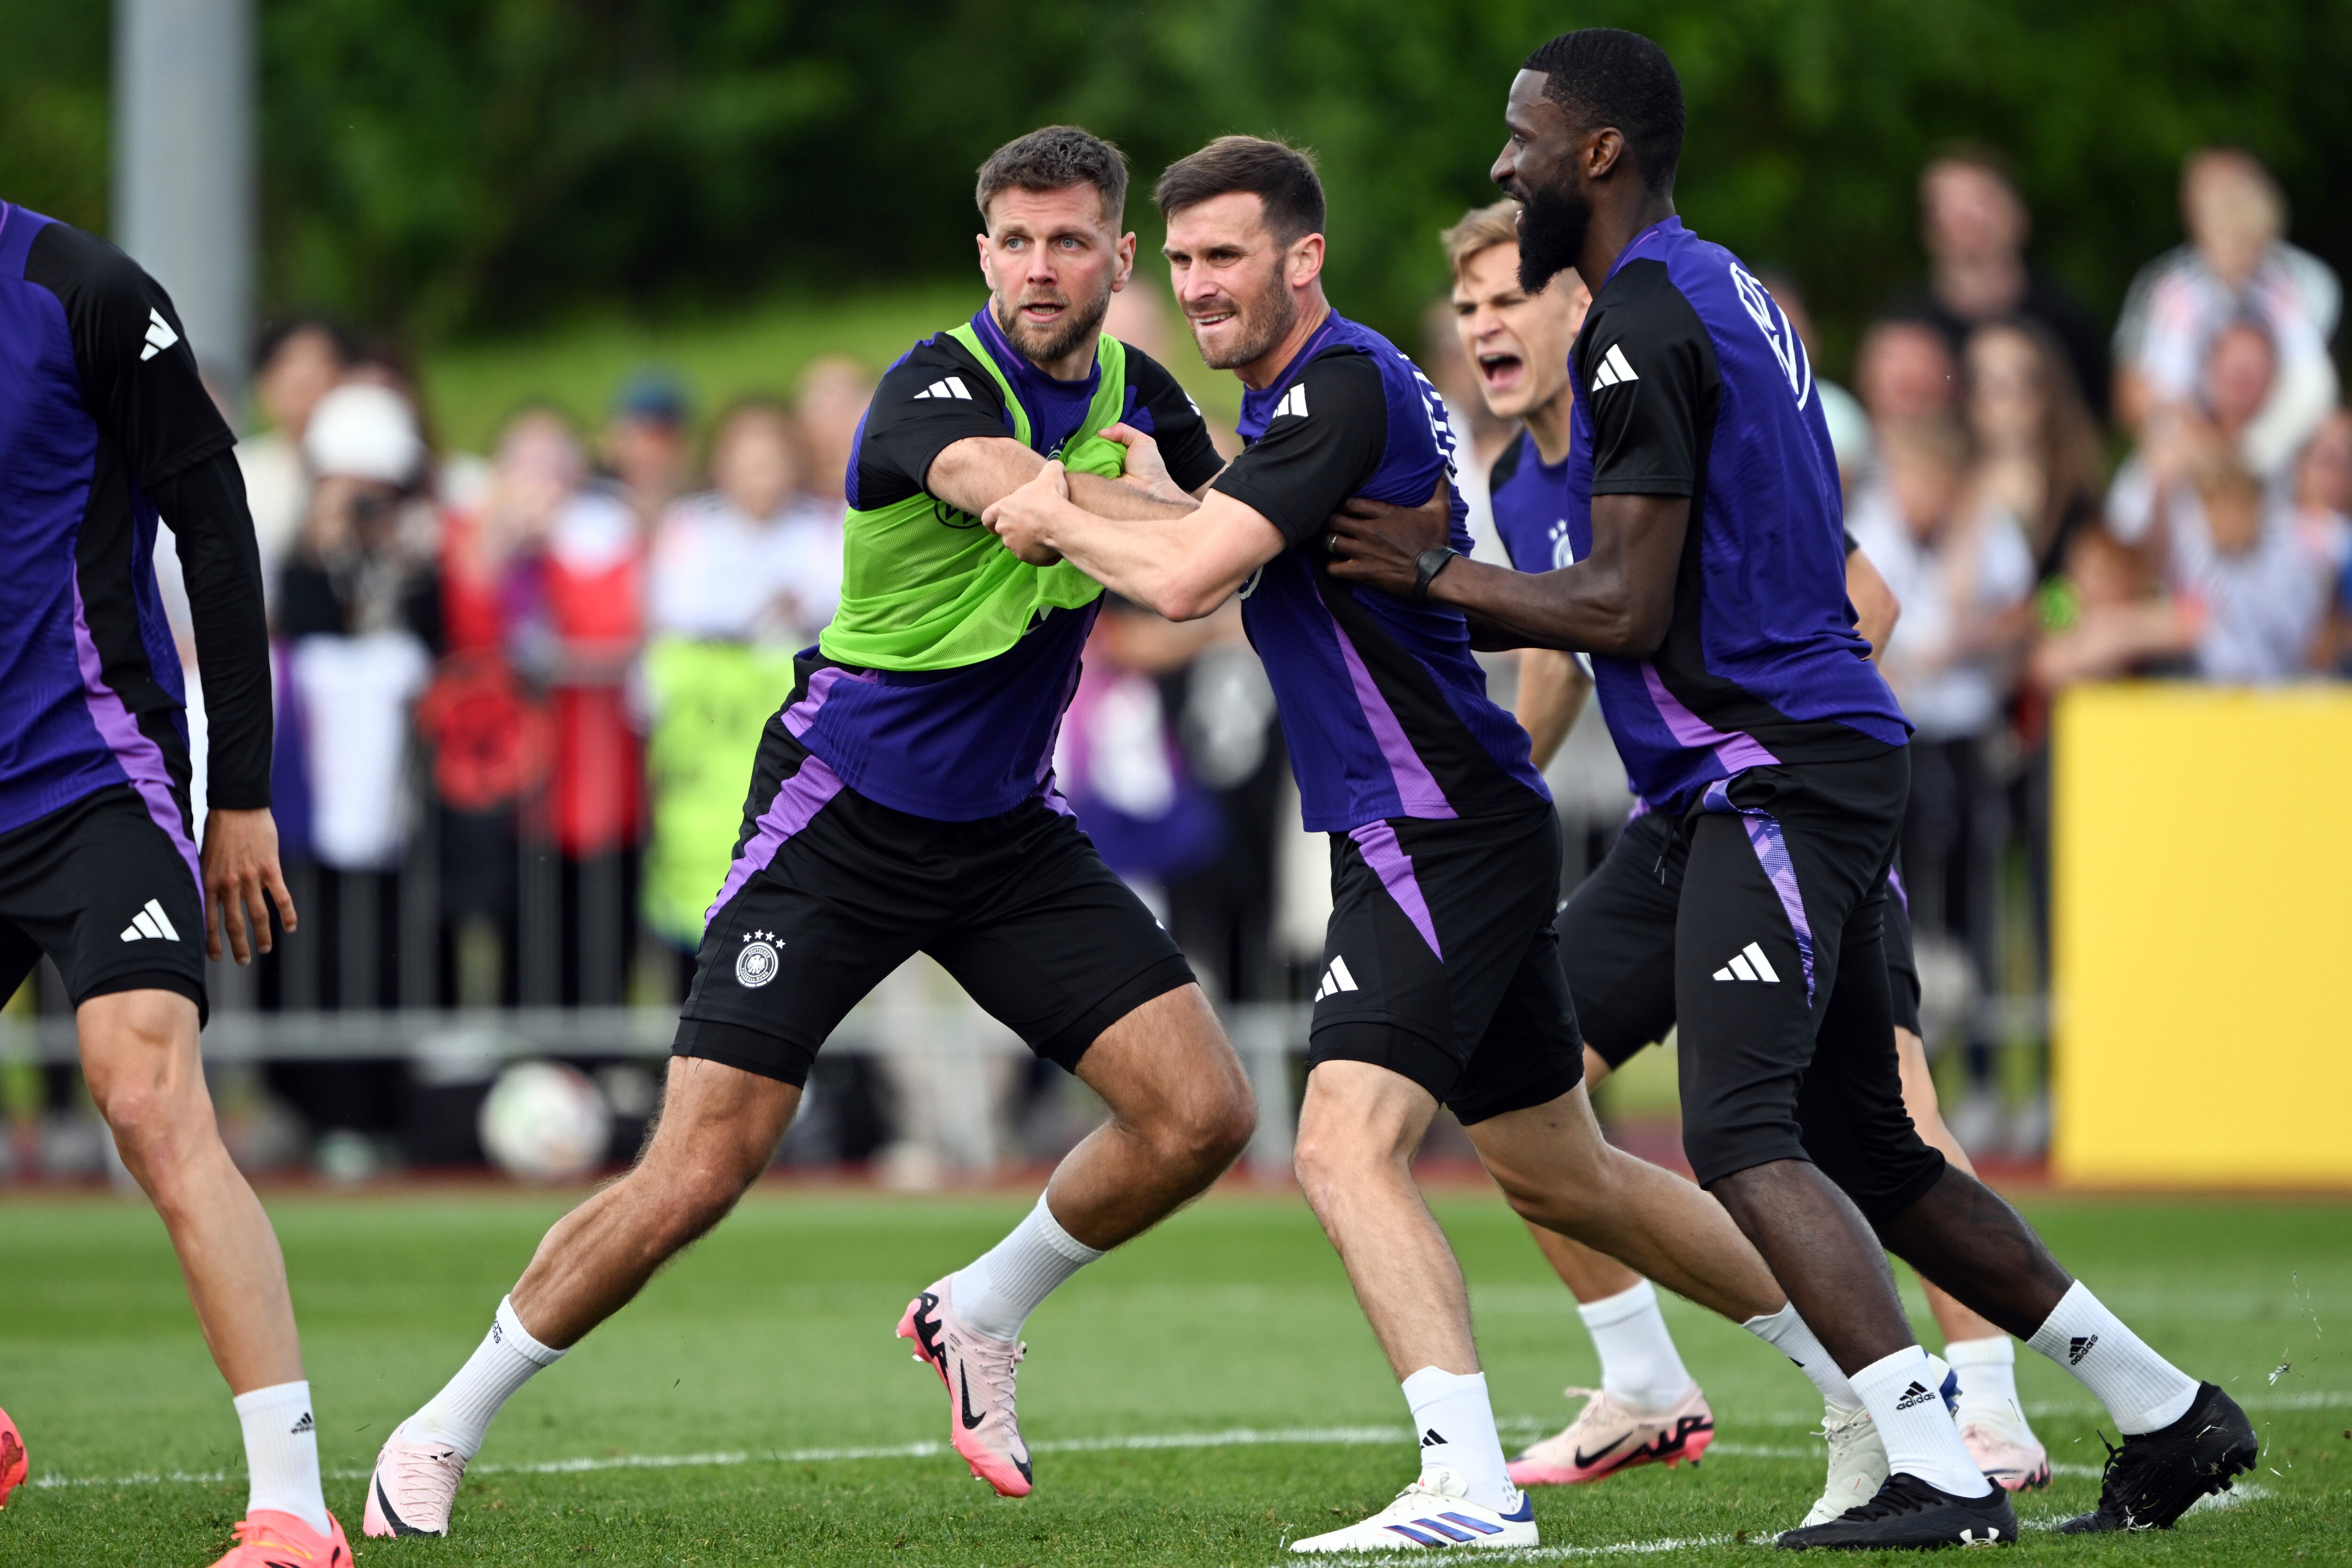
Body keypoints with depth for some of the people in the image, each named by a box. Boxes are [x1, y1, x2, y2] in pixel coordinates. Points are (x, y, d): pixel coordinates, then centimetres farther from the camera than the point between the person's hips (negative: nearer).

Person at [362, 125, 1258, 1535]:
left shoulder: (1132, 393, 2)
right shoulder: (936, 387, -19)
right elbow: (1029, 501, -39)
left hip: (1011, 829, 6)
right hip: (840, 819, -6)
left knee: (1204, 1114, -7)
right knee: (694, 1180, -13)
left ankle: (982, 1315, 19)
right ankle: (446, 1429, 6)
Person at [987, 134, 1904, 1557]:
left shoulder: (1341, 385, -17)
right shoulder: (1312, 387, 15)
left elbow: (1186, 580, -24)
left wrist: (1060, 519, -8)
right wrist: (1160, 495, 14)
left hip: (1440, 837, -11)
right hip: (1444, 835, 11)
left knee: (1348, 1147, -21)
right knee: (1558, 1174, 20)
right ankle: (1870, 1376, 31)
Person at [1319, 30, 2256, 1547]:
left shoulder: (1645, 326, -14)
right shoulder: (1730, 291, 17)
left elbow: (1625, 613, -18)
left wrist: (1433, 576, -6)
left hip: (1775, 773, -10)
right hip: (1822, 755, 10)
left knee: (1742, 1135, -16)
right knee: (1865, 1146, 15)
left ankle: (1940, 1473, -22)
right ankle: (2169, 1413, 18)